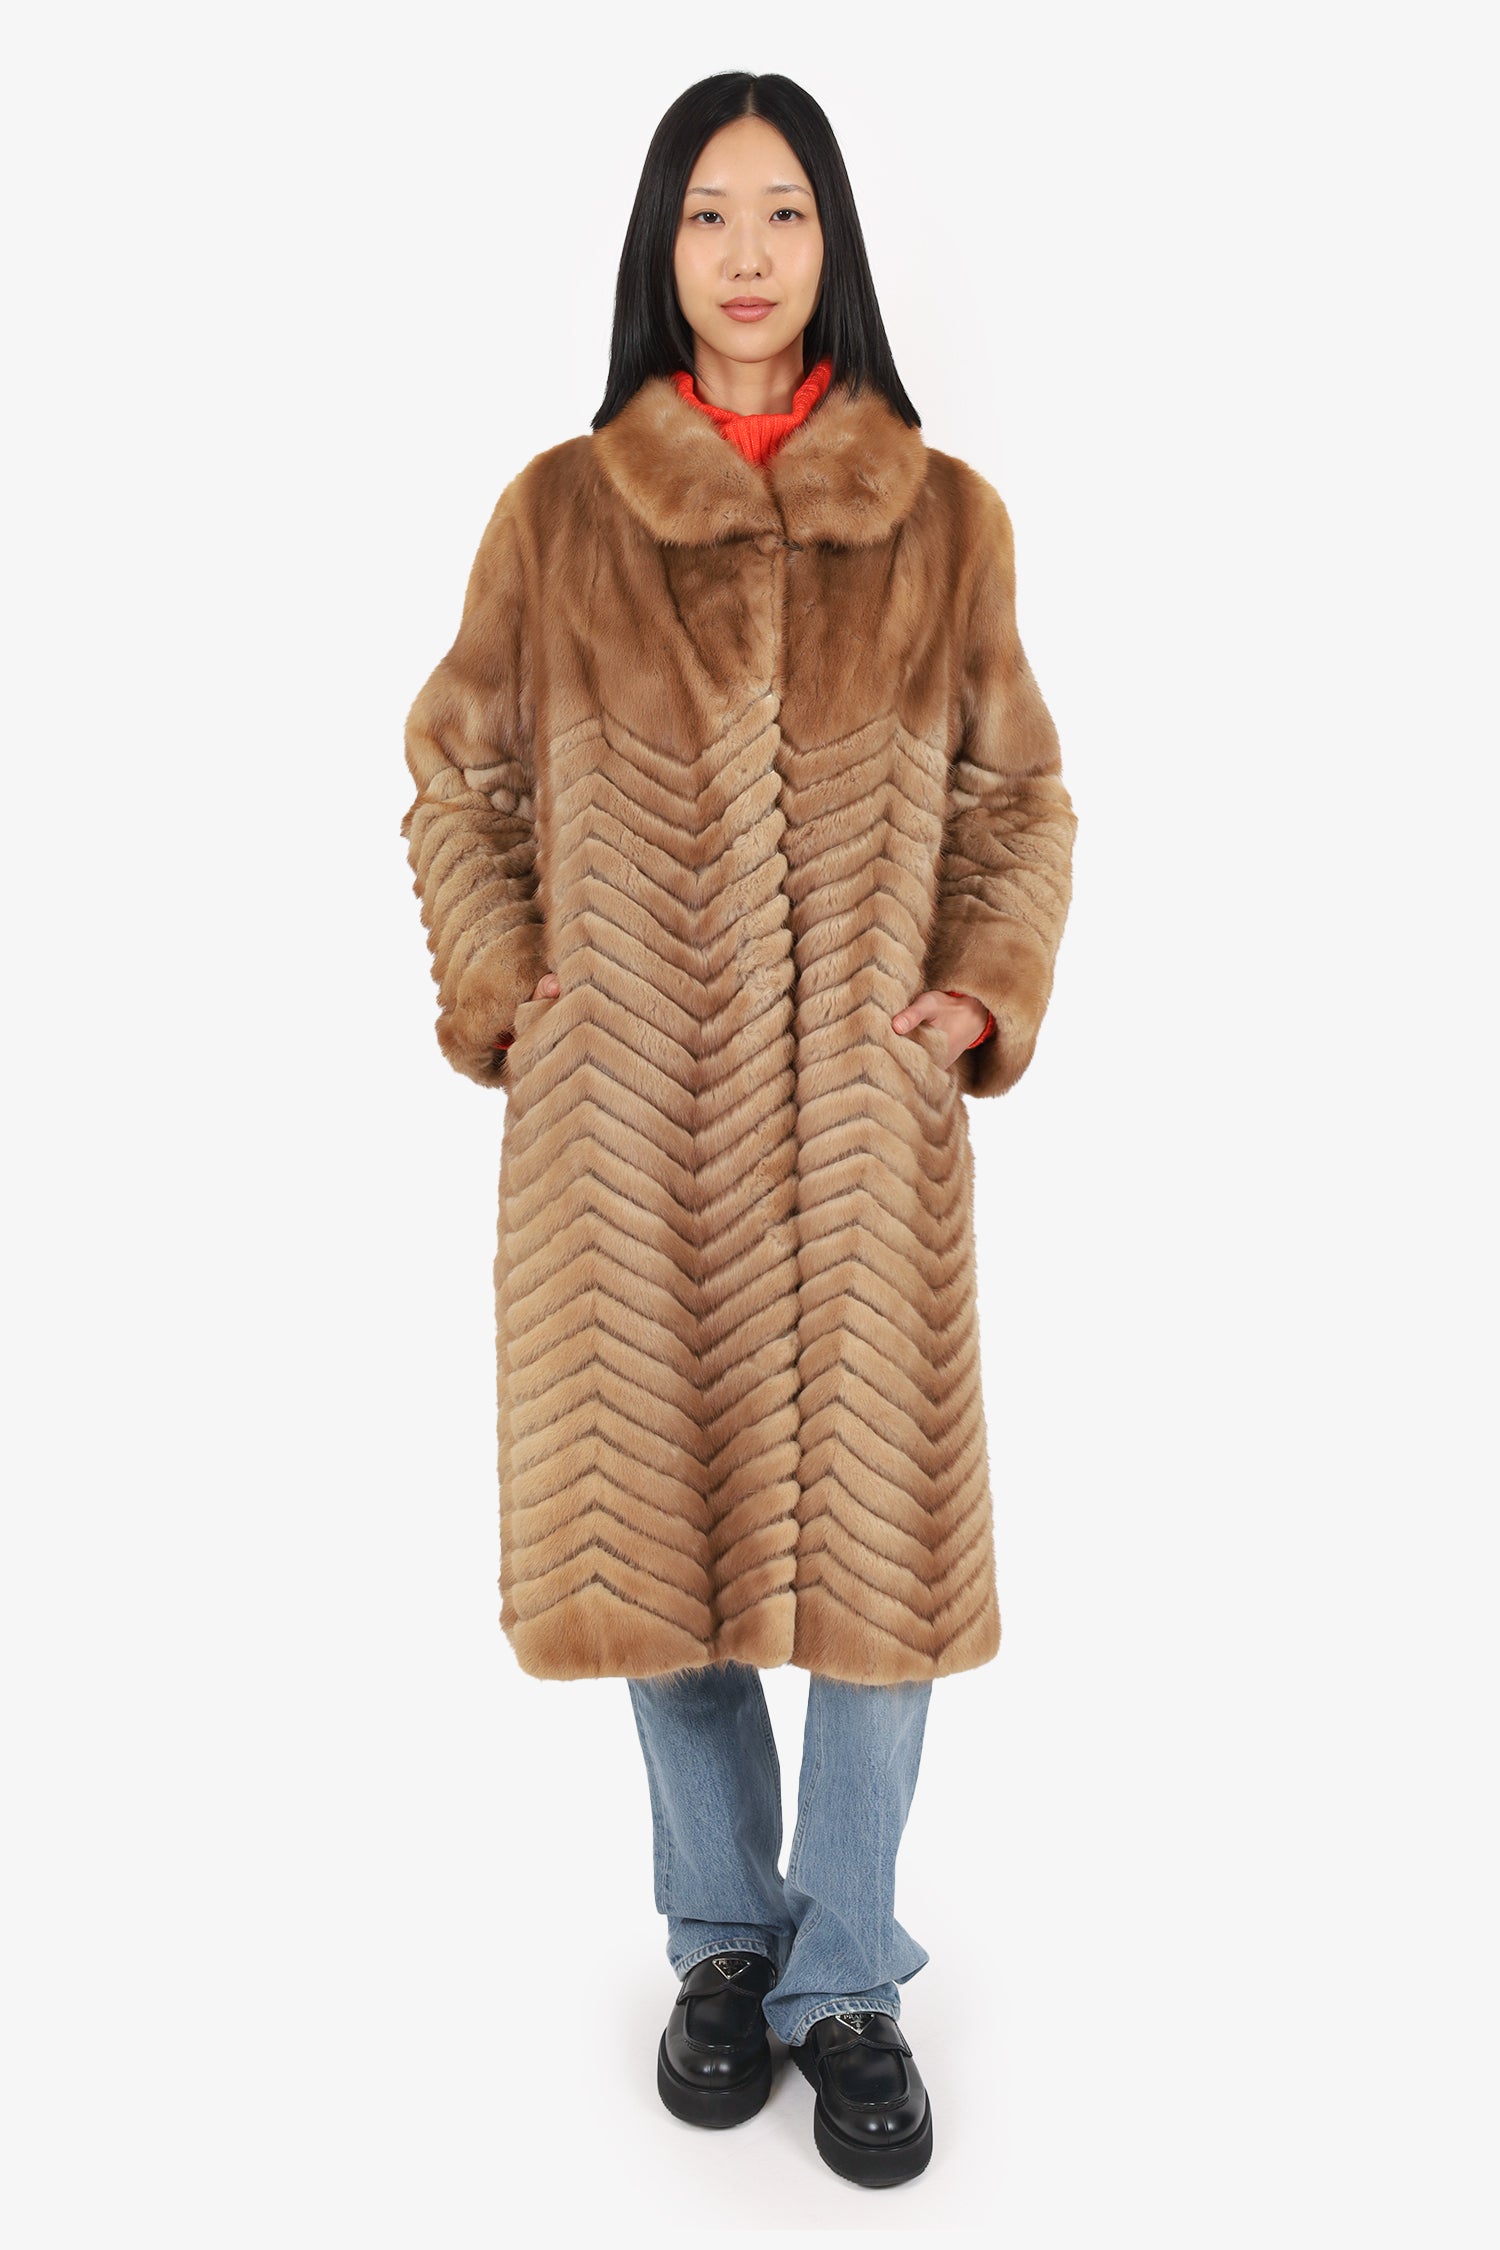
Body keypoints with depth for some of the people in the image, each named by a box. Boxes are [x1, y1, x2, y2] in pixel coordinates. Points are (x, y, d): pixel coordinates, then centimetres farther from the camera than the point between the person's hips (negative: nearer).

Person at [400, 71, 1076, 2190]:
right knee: (655, 1524, 9)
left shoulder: (947, 519, 4)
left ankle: (848, 1980, 24)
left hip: (862, 1113, 0)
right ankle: (724, 1936, 32)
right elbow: (455, 779, 11)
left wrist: (986, 996, -3)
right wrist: (500, 996, 0)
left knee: (875, 1531, 3)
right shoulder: (558, 511, 3)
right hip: (623, 1119, 1)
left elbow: (1021, 801, 11)